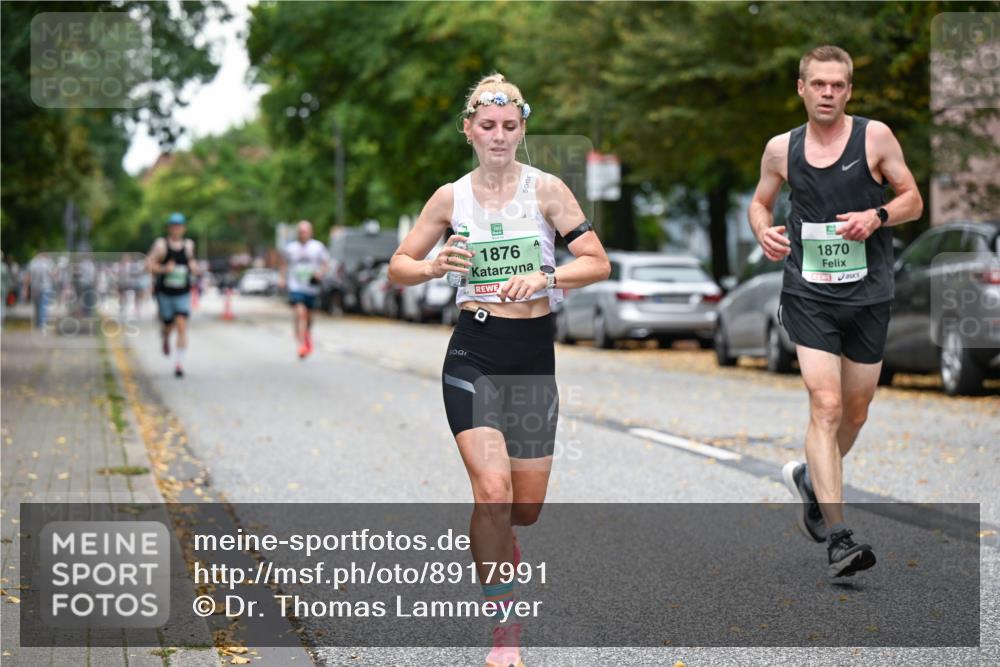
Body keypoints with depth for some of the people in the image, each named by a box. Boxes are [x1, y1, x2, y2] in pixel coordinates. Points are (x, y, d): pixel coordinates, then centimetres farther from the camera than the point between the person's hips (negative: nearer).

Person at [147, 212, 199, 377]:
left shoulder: (188, 245, 4)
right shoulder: (161, 245, -6)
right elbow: (150, 265, -7)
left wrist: (194, 267, 1)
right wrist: (164, 269, -23)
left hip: (183, 294, 1)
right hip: (165, 293, -1)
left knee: (182, 325, -12)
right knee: (169, 325, 9)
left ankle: (179, 363, -11)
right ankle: (165, 336, 50)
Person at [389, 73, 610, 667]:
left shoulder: (546, 189, -2)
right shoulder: (451, 197, 3)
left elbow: (598, 263, -7)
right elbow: (398, 266, 9)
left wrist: (545, 278, -23)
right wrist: (435, 266, -12)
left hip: (534, 355, 1)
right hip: (474, 354, -1)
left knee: (526, 505, 7)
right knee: (493, 490, -18)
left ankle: (497, 543, 45)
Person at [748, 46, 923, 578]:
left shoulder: (874, 136, -2)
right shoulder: (782, 149, 3)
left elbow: (913, 200, 3)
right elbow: (760, 201, 18)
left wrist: (876, 216, -17)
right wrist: (763, 231, -4)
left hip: (868, 294, 1)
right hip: (809, 294, -1)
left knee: (856, 412, 13)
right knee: (826, 405, -15)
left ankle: (811, 479, 43)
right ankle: (838, 536, -16)